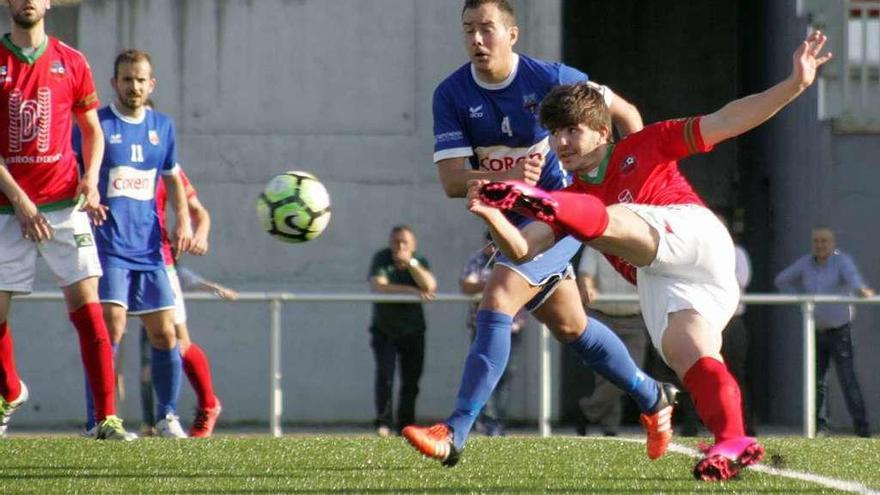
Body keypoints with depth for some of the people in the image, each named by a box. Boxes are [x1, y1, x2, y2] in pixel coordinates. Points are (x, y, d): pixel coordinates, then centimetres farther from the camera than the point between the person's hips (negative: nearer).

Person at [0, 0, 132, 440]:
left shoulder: (71, 63, 6)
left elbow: (92, 129, 16)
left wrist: (90, 179, -3)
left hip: (64, 204, 0)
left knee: (87, 307, -10)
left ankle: (107, 418, -12)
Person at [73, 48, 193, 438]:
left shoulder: (162, 126, 12)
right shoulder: (96, 124, -3)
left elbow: (173, 178, 24)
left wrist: (183, 220, 11)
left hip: (148, 249, 5)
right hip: (108, 247, -5)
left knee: (164, 333, 5)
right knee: (111, 327, -17)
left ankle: (167, 417, 21)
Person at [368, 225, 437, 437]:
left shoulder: (419, 262, -4)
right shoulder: (381, 259, -10)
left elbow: (430, 286, -23)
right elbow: (378, 286, -24)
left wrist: (410, 263, -31)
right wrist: (412, 290, -25)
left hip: (413, 330, 2)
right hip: (384, 330, -2)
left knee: (411, 380, 2)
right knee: (384, 374, -16)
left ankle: (405, 425, 13)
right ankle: (383, 423, -13)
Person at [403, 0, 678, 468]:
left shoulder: (551, 79, -15)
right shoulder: (452, 94, -7)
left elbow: (625, 114, -1)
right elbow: (452, 180, -16)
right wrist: (505, 177, -35)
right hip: (509, 218, 6)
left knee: (497, 301, -23)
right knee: (570, 327, 16)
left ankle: (454, 434, -27)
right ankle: (653, 399, 40)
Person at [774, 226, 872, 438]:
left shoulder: (842, 261, -10)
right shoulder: (805, 263, 3)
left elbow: (852, 276, -33)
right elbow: (781, 280, 17)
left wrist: (861, 289, -56)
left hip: (839, 330, -5)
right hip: (815, 332, 5)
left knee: (847, 378, -11)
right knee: (816, 380, 4)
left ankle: (861, 426, -9)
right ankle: (819, 426, 12)